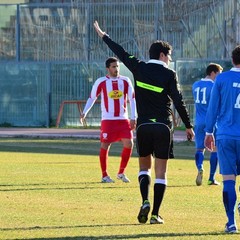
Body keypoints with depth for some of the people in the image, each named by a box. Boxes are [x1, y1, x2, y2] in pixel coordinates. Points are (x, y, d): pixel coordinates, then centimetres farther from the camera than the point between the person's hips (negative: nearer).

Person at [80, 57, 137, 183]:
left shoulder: (125, 81, 5)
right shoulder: (101, 82, -2)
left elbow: (132, 99, 7)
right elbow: (92, 98, 6)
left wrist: (133, 117, -1)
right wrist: (84, 113, -4)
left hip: (123, 120, 3)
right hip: (108, 120, -3)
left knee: (129, 144, -6)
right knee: (105, 146, -2)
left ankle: (121, 173, 9)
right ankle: (104, 175, 10)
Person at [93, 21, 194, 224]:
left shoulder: (139, 68, 2)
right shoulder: (169, 74, -5)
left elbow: (121, 53, 14)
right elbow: (179, 102, -8)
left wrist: (103, 35, 28)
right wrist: (188, 126, -1)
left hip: (143, 125, 2)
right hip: (163, 127, -2)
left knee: (144, 167, 16)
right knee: (161, 171, 3)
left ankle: (145, 201, -10)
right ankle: (155, 214, -2)